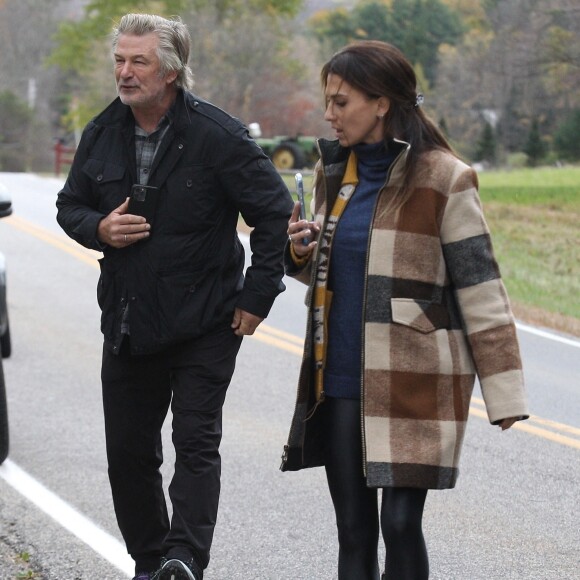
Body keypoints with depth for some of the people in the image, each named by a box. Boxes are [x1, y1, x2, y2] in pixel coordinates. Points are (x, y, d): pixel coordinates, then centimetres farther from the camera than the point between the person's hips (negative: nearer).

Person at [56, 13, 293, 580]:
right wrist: (99, 228, -7)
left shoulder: (217, 135, -12)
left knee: (196, 442, -11)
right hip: (127, 322, 6)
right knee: (128, 452, 10)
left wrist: (257, 296, -8)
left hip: (203, 323, -6)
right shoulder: (102, 134, 4)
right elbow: (70, 205, 17)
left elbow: (276, 212, -8)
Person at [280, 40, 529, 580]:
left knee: (400, 524, -9)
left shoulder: (441, 179, -9)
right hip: (340, 377, 6)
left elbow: (480, 288, -8)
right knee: (353, 529, 7)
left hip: (413, 381, -6)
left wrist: (504, 391, -10)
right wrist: (302, 254, -1)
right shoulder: (333, 170, 10)